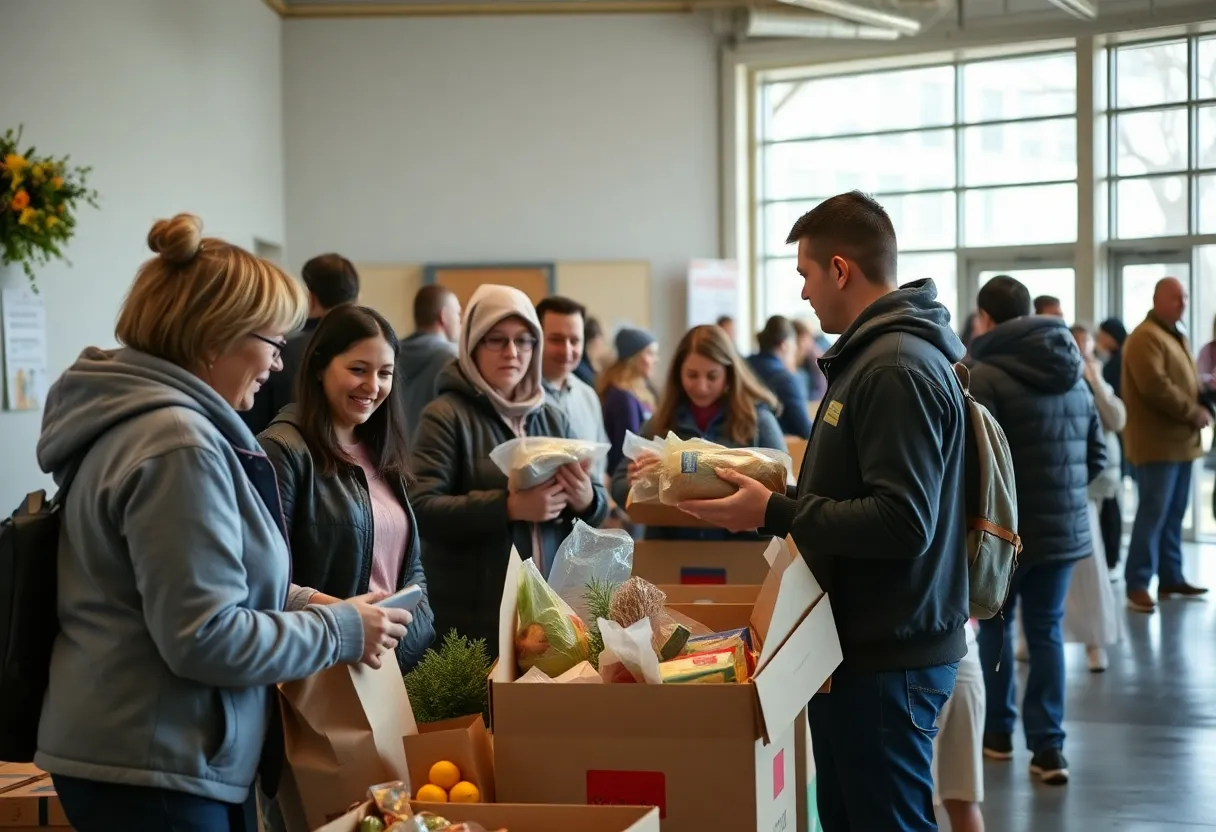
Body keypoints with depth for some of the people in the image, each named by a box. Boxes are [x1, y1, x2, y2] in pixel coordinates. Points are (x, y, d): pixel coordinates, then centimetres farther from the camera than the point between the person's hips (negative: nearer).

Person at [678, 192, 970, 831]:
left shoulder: (895, 370, -20)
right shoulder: (871, 354, 14)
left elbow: (903, 522, -27)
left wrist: (774, 513, -21)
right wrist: (771, 498, 11)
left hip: (889, 658, -10)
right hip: (861, 642, 11)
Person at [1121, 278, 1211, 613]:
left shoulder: (1177, 337, 20)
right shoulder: (1145, 337, -13)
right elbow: (1156, 387, -22)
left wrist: (1202, 407, 2)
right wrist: (1193, 413, -14)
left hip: (1180, 440, 10)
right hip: (1157, 442, -9)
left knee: (1174, 513, 12)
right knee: (1154, 513, -11)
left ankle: (1170, 577, 19)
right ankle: (1137, 584, -9)